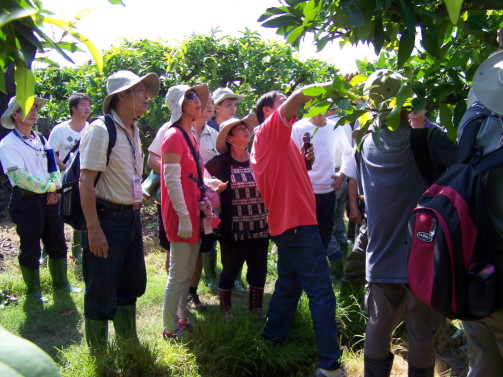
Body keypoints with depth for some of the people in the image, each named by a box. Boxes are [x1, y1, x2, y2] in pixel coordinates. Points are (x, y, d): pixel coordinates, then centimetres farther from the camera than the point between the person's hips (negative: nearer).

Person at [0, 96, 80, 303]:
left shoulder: (41, 140, 14)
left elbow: (54, 167, 14)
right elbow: (20, 176, -17)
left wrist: (56, 189, -4)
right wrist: (50, 186, -12)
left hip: (49, 199, 6)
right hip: (26, 201, -6)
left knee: (57, 243, 13)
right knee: (30, 249, 5)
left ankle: (61, 282, 29)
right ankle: (33, 289, 21)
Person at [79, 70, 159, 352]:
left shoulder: (134, 131, 10)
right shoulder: (100, 130, -15)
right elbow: (86, 181, -19)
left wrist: (136, 211, 15)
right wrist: (93, 229, -22)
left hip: (132, 216, 8)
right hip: (108, 218, -8)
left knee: (131, 285, 19)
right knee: (102, 291, 3)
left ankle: (129, 344, 37)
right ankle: (99, 356, 21)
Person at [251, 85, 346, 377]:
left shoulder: (271, 141, 19)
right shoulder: (270, 130, -7)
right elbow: (299, 96, -22)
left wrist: (303, 160, 7)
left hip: (286, 223, 10)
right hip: (298, 222, -10)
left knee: (289, 284, 21)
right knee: (321, 291, -8)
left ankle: (273, 337, 30)